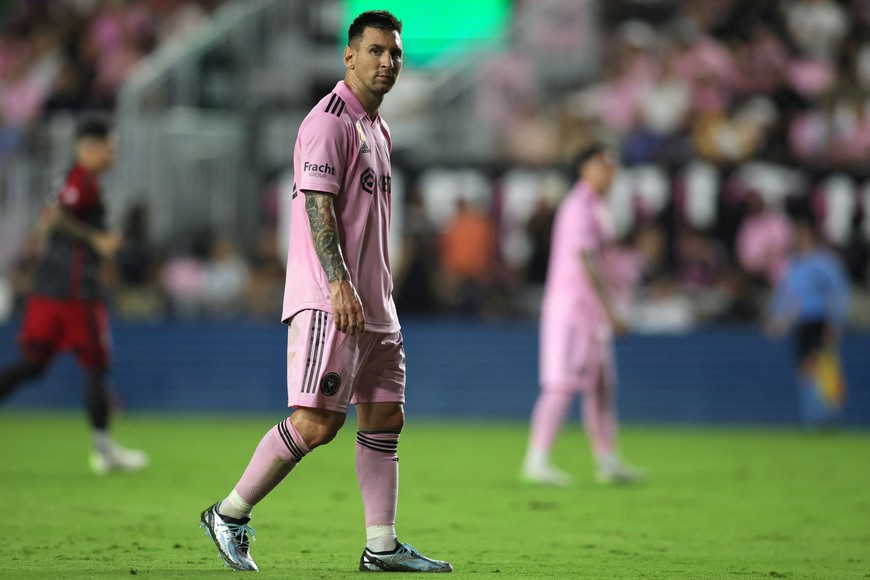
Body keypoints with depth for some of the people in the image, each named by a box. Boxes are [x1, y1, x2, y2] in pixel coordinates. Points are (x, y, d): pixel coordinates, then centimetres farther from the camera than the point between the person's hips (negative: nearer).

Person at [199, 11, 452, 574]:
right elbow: (317, 206, -18)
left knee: (385, 418, 7)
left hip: (373, 304, 10)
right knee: (316, 422, -14)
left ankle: (382, 546, 10)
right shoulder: (329, 121, -10)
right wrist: (338, 284, -27)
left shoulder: (378, 129, 19)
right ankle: (229, 515, -2)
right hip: (327, 300, -10)